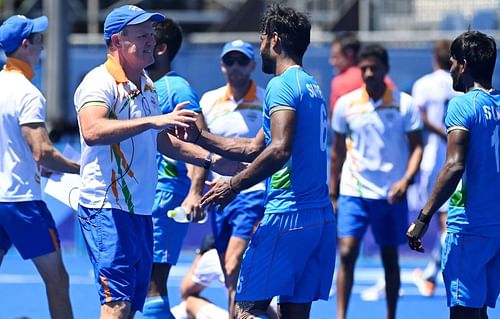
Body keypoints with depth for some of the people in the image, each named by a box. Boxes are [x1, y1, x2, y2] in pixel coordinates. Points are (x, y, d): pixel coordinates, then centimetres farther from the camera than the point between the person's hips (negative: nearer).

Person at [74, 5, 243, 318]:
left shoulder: (147, 85, 16)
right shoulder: (99, 82, -12)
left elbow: (162, 140, 30)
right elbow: (92, 131, -32)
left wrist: (211, 160, 24)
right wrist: (153, 121, -38)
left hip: (141, 210, 9)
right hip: (107, 208, -9)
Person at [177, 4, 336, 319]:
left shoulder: (282, 85, -8)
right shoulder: (312, 87, 20)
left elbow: (279, 150, -22)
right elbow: (254, 148, 24)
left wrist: (234, 185, -14)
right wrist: (199, 136, 25)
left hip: (287, 214, -9)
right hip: (321, 217, 9)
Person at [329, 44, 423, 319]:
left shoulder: (404, 104, -3)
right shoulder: (346, 104, 1)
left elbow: (416, 147, -1)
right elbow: (337, 151, 10)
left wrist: (406, 179, -19)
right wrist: (332, 195, 10)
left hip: (391, 195, 0)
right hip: (353, 192, 0)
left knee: (390, 259, 8)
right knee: (346, 254, -12)